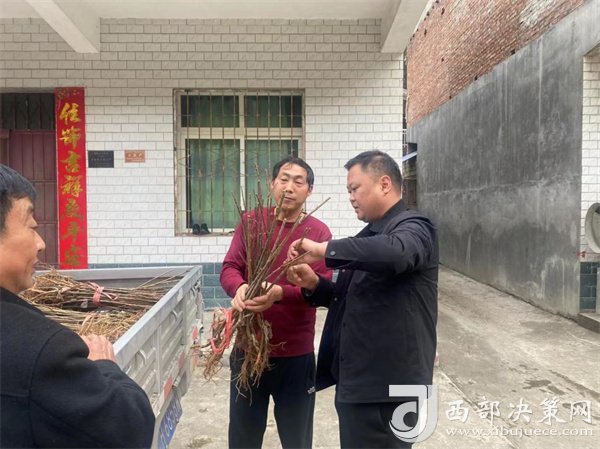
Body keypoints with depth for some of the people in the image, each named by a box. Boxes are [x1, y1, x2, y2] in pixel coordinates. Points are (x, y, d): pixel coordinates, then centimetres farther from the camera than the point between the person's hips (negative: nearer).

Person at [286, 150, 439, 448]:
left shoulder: (413, 228, -13)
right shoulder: (370, 235, 14)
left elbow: (394, 252, -38)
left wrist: (323, 249, -28)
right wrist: (314, 284, 0)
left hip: (386, 386, -8)